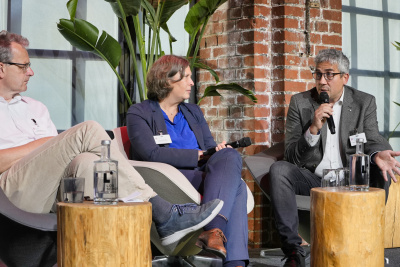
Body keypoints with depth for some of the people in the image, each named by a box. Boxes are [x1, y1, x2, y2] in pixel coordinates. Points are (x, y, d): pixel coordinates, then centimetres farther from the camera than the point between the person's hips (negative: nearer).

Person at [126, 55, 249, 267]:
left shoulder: (193, 112, 27)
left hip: (202, 175, 6)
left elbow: (210, 147, 20)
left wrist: (220, 151, -6)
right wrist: (198, 156, -12)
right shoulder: (139, 113, 6)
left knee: (230, 156, -30)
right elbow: (151, 154, -10)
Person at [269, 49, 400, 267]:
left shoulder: (365, 103, 4)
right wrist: (313, 129, -25)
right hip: (312, 179, 0)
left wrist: (378, 154, -29)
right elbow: (291, 156, -6)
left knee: (381, 172, -27)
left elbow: (373, 140, -3)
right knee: (279, 169, -29)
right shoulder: (300, 102, 0)